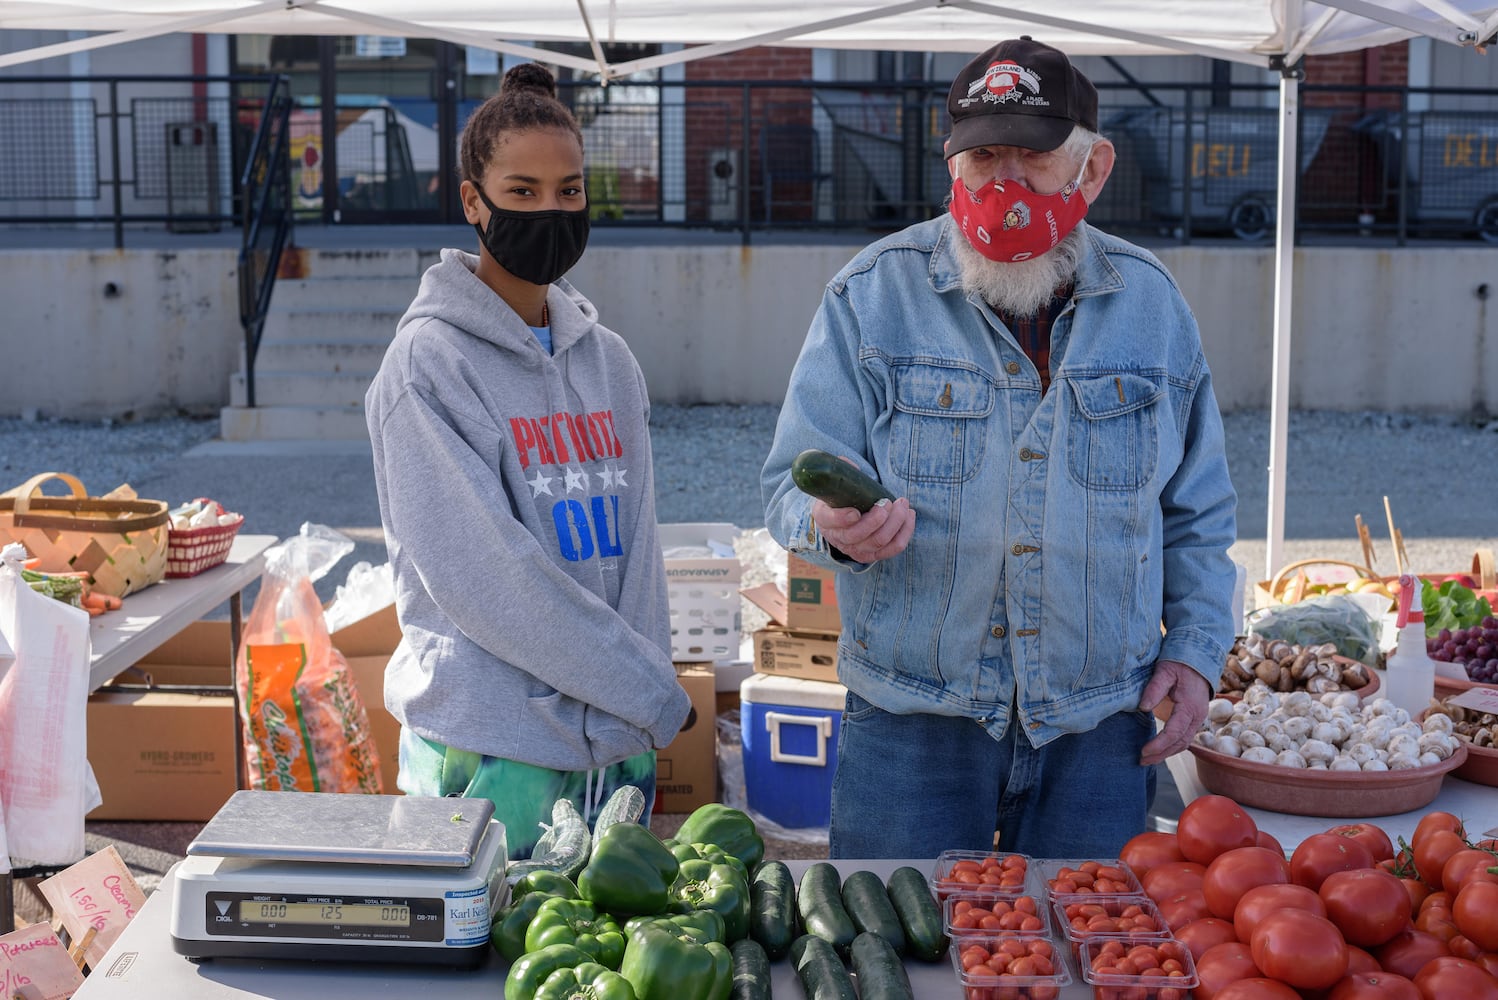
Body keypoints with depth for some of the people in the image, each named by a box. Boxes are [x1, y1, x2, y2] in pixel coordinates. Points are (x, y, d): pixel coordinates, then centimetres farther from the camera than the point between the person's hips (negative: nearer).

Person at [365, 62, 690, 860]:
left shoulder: (609, 360, 10)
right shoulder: (429, 361, -9)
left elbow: (635, 548, 7)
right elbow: (478, 569, -15)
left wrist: (639, 738, -3)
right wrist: (650, 692, -11)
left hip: (612, 740, 6)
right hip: (490, 746, -5)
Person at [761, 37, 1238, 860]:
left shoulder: (1150, 304, 7)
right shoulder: (872, 295, -2)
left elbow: (1196, 515, 14)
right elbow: (794, 480, -5)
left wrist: (1195, 647, 4)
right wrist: (835, 525, -27)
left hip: (1100, 723, 2)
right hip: (912, 720, -2)